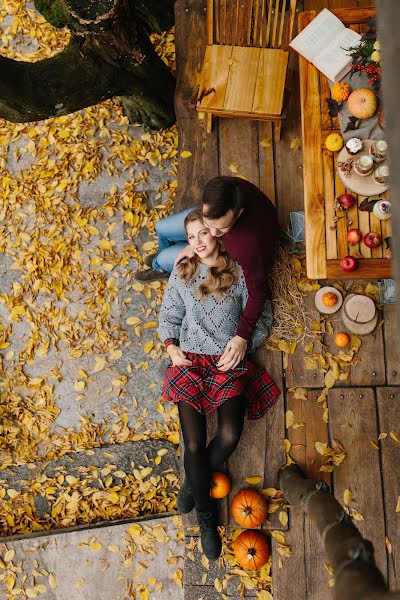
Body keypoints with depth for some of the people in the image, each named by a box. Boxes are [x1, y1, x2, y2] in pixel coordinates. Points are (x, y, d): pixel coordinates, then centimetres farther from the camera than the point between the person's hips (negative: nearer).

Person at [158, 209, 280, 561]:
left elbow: (262, 318, 5)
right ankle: (206, 517, 10)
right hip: (190, 360, 1)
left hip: (231, 362, -1)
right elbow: (169, 315, 15)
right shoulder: (181, 274, 10)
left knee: (230, 435, -21)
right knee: (194, 443, -10)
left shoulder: (240, 272, 3)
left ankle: (193, 482, 9)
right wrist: (170, 345, -2)